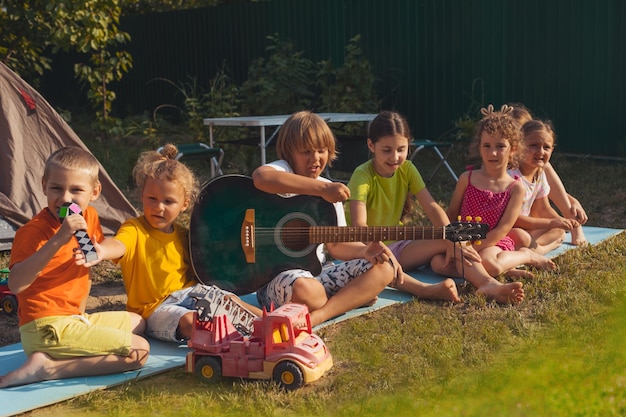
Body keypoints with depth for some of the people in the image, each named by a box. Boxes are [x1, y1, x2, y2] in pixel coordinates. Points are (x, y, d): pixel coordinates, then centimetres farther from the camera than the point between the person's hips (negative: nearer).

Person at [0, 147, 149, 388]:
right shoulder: (33, 231, -17)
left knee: (137, 322, 26)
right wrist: (58, 240, -39)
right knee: (139, 351, -13)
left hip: (74, 318, 9)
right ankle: (47, 366, -15)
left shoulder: (89, 217, 6)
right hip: (47, 328, -9)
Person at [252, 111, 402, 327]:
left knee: (384, 268, -7)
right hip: (278, 274, -7)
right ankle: (354, 296, -5)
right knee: (306, 291, -40)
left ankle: (317, 317, -23)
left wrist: (366, 251, -10)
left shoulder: (330, 191, 13)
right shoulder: (282, 170, -7)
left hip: (317, 270, 7)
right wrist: (322, 188, -36)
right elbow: (260, 177, -34)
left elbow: (336, 245, 12)